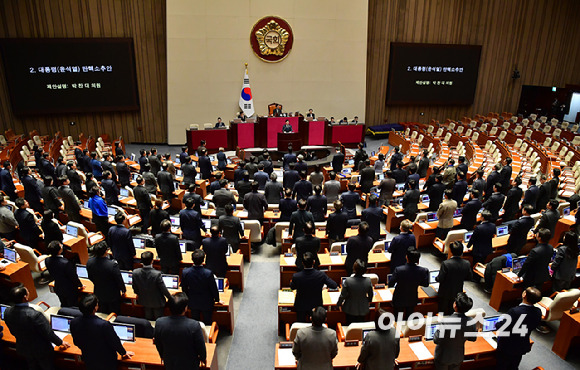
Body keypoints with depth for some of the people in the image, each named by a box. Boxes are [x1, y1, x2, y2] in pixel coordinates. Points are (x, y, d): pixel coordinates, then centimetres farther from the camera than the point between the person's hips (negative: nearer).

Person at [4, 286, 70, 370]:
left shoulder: (7, 312, -18)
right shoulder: (35, 315, -38)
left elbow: (13, 332, 1)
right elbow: (48, 334, -25)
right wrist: (61, 342, -8)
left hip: (22, 349, 6)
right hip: (40, 351, -6)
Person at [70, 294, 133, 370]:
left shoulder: (74, 322, -20)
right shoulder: (104, 324, -36)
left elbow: (76, 343, -1)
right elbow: (114, 342, -19)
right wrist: (124, 352, 1)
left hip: (88, 360, 4)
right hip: (106, 361, -4)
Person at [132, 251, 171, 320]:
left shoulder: (135, 272, -23)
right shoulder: (157, 274, -36)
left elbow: (134, 287, -3)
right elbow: (163, 289, -23)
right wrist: (170, 298, -4)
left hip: (144, 301, 4)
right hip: (157, 302, -4)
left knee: (148, 317, 29)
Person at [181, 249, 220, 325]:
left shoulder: (185, 272, -21)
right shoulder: (208, 273, -29)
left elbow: (184, 288, -4)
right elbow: (213, 288, -15)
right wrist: (217, 299, 5)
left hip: (193, 302, 3)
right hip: (206, 303, -3)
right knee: (207, 322, 17)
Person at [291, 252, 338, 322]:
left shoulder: (296, 276, -29)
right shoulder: (321, 275, -29)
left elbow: (292, 287, -7)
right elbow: (334, 286, -16)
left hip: (301, 306, 0)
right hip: (316, 306, 0)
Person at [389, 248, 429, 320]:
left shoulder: (398, 270, -31)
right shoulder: (423, 271, -24)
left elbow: (390, 284, -19)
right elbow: (425, 284, -7)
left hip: (399, 300, -2)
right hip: (412, 300, 2)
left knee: (398, 318, 20)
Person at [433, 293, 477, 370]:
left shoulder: (446, 321, -35)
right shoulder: (471, 322, -21)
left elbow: (436, 340, -26)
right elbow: (473, 339, -3)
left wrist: (437, 330, -8)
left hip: (443, 357, -3)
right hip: (458, 357, 3)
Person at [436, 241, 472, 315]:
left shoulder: (445, 264, -29)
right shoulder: (467, 264, -16)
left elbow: (440, 279, -22)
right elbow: (469, 278, -1)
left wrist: (436, 278, -1)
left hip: (445, 293, -4)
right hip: (457, 292, 4)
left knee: (442, 312, 18)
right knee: (451, 311, 24)